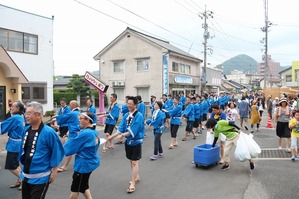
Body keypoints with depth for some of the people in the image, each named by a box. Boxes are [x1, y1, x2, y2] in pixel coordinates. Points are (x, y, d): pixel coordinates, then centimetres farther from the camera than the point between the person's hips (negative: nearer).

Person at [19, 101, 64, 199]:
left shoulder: (48, 132, -21)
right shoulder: (25, 130, 1)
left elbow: (57, 152, -16)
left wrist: (54, 171, -13)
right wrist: (24, 165, 18)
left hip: (40, 178, -7)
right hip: (25, 175, 7)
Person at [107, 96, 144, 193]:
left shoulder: (139, 116, -19)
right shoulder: (126, 115, 0)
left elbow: (133, 131, -24)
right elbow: (121, 128, -2)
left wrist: (122, 135, -26)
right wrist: (112, 136, -13)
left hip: (136, 141, -6)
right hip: (128, 141, 7)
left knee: (134, 162, -2)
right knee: (131, 160, 18)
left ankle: (132, 184, 6)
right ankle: (136, 177, 38)